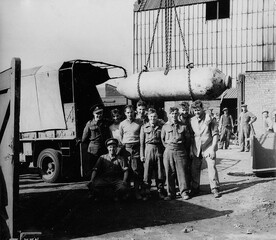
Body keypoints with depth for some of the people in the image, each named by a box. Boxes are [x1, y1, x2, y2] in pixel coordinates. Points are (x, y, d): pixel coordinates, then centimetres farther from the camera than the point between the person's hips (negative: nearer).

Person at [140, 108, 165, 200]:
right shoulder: (144, 127, 7)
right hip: (148, 150, 0)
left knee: (160, 172, 3)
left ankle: (160, 192, 15)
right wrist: (142, 154, 1)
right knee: (147, 173, 0)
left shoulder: (161, 126, 6)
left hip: (159, 150, 0)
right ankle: (147, 192, 9)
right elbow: (142, 142, 6)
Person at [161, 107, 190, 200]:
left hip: (180, 151, -1)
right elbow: (162, 139, 14)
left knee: (182, 171, 0)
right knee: (169, 173, 3)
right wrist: (166, 145, 6)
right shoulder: (165, 126, 7)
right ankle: (171, 193, 12)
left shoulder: (183, 126, 6)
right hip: (169, 151, 1)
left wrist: (182, 143, 6)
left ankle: (184, 192, 10)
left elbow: (187, 138, 12)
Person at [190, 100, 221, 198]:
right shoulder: (192, 120, 7)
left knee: (212, 167, -8)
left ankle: (215, 189, 5)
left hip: (208, 148, -3)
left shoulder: (210, 119, -4)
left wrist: (213, 149, -11)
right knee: (194, 169, 5)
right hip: (196, 149, 4)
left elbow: (215, 134, -5)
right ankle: (195, 189, 20)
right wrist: (191, 150, 8)